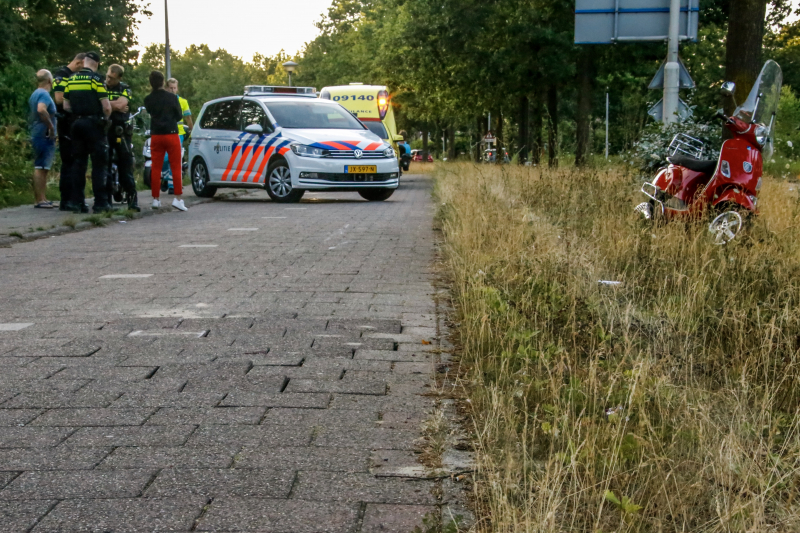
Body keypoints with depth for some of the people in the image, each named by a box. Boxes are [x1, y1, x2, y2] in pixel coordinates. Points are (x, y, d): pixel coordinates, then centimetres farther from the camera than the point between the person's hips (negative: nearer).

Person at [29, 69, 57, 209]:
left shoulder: (35, 94, 19)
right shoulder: (44, 94, -13)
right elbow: (41, 109, -31)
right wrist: (51, 126, -23)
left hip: (38, 135, 10)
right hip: (44, 136, -10)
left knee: (41, 168, 12)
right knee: (40, 168, -10)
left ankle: (41, 199, 16)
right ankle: (39, 200, -12)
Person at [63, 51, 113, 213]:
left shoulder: (71, 80, 8)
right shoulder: (96, 79, -8)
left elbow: (66, 106, 10)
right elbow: (106, 107, -13)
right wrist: (105, 118, 6)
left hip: (77, 124, 5)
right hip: (94, 124, -5)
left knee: (78, 163, 11)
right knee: (99, 164, -1)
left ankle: (76, 201, 10)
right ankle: (101, 203, -3)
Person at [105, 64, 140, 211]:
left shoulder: (125, 89, 4)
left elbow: (121, 104, -14)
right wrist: (115, 107, -11)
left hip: (120, 131, -2)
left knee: (126, 166, -3)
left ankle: (132, 199, 0)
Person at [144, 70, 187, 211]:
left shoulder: (148, 99, -1)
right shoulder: (171, 97, -7)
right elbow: (179, 116, 3)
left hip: (156, 136, 3)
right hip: (171, 134, -3)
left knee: (156, 168, 7)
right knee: (176, 167, 0)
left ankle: (156, 199, 9)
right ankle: (178, 198, -7)